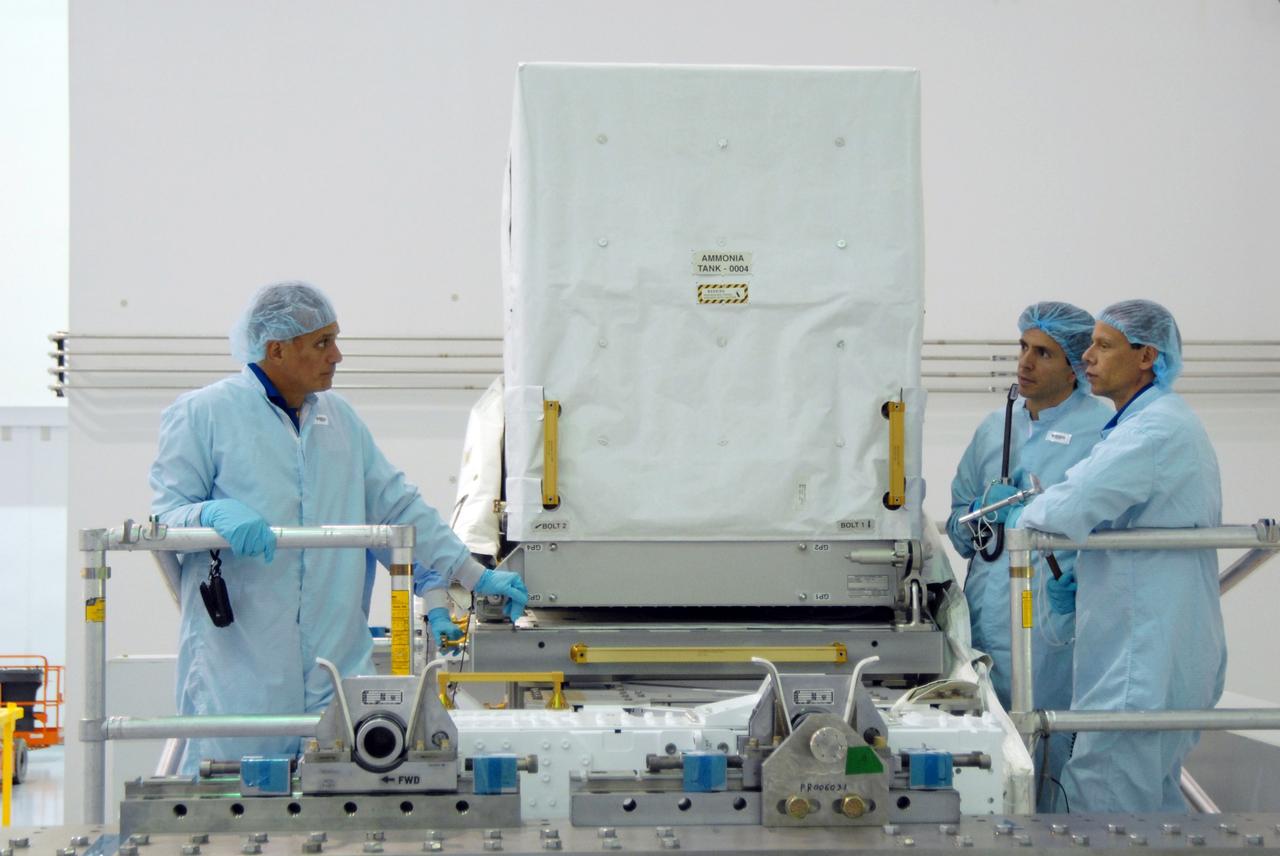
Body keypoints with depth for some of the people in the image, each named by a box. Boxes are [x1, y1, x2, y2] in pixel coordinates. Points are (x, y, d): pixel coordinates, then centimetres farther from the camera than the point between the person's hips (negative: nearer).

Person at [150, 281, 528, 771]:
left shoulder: (339, 417, 19)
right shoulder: (202, 414, 2)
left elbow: (397, 509, 21)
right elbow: (163, 518, -1)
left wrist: (474, 576, 16)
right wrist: (213, 516, -23)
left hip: (339, 662, 5)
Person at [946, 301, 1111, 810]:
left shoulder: (1103, 431, -4)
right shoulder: (996, 427, 16)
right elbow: (959, 520, 23)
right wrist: (985, 515, 2)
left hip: (1053, 621, -6)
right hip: (986, 614, 6)